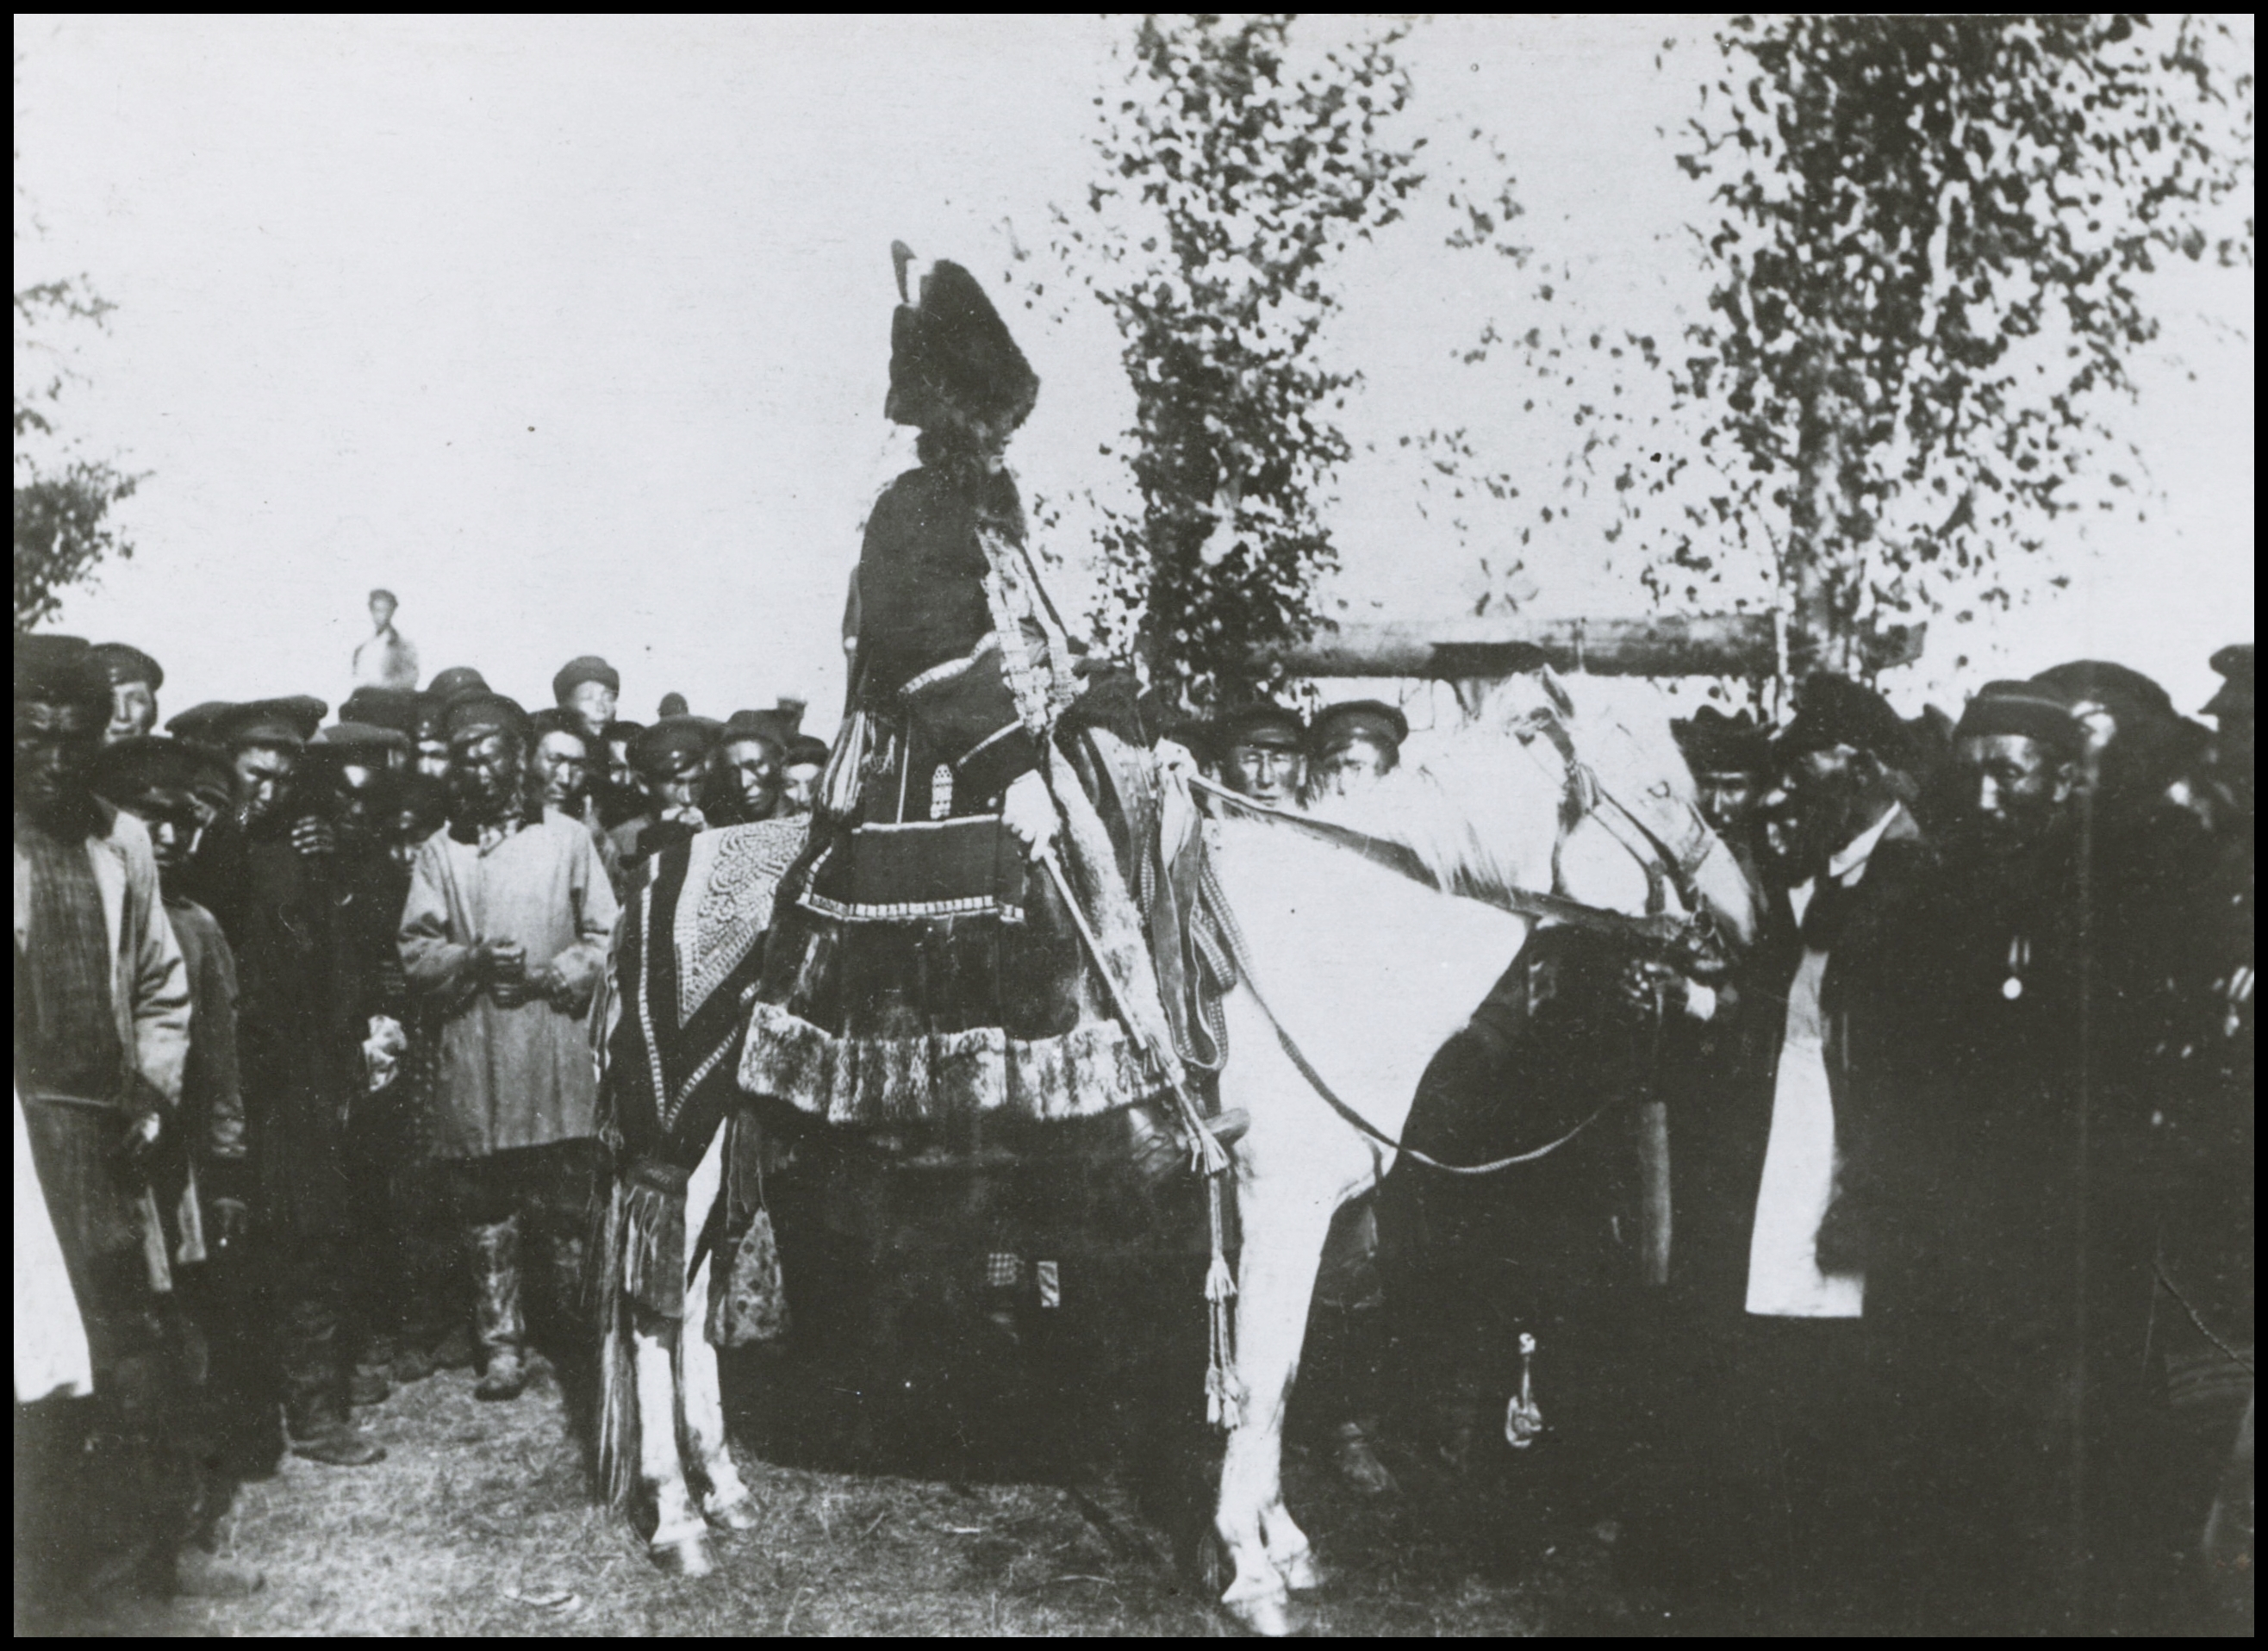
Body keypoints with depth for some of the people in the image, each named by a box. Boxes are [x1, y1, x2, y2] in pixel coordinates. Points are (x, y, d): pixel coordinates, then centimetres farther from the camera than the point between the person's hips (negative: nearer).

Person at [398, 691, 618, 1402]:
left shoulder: (566, 838, 9)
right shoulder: (437, 852, 12)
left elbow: (606, 938, 5)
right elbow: (416, 952, 6)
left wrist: (549, 977, -10)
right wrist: (472, 961, -13)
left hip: (559, 1047, -1)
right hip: (473, 1055, 1)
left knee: (568, 1206, 0)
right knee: (488, 1211, 4)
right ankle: (501, 1348, 12)